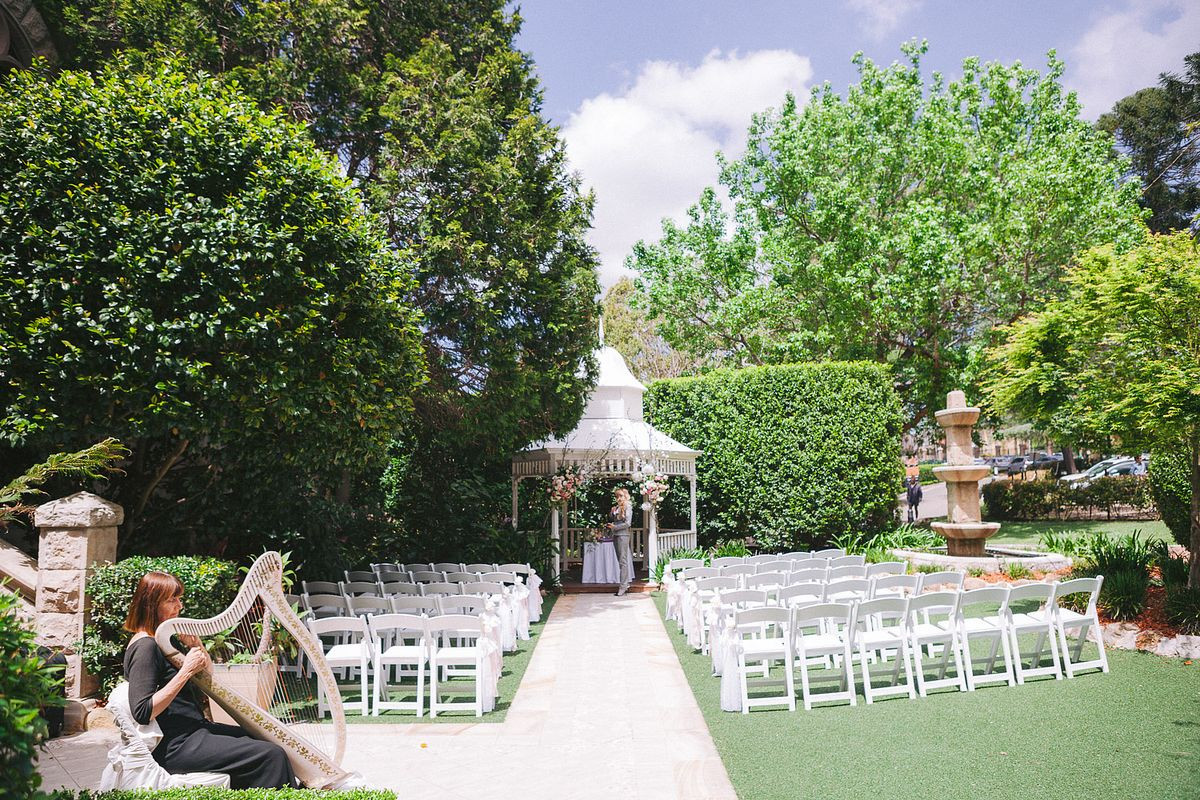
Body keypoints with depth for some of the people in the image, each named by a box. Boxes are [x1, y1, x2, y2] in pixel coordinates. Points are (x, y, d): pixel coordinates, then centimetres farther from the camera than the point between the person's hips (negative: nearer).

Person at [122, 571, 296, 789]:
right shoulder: (145, 646, -15)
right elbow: (142, 712, -23)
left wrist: (196, 645, 3)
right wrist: (186, 671, -24)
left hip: (194, 731, 10)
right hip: (177, 747, -10)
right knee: (271, 755, -17)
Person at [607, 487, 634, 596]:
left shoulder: (627, 507, -4)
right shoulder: (616, 508, 16)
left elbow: (628, 523, -11)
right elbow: (611, 520, 21)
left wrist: (615, 527, -11)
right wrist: (611, 513, 4)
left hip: (623, 535, -8)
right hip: (615, 535, 8)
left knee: (623, 560, -10)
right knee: (620, 560, 9)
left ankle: (623, 586, -11)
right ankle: (626, 582, 15)